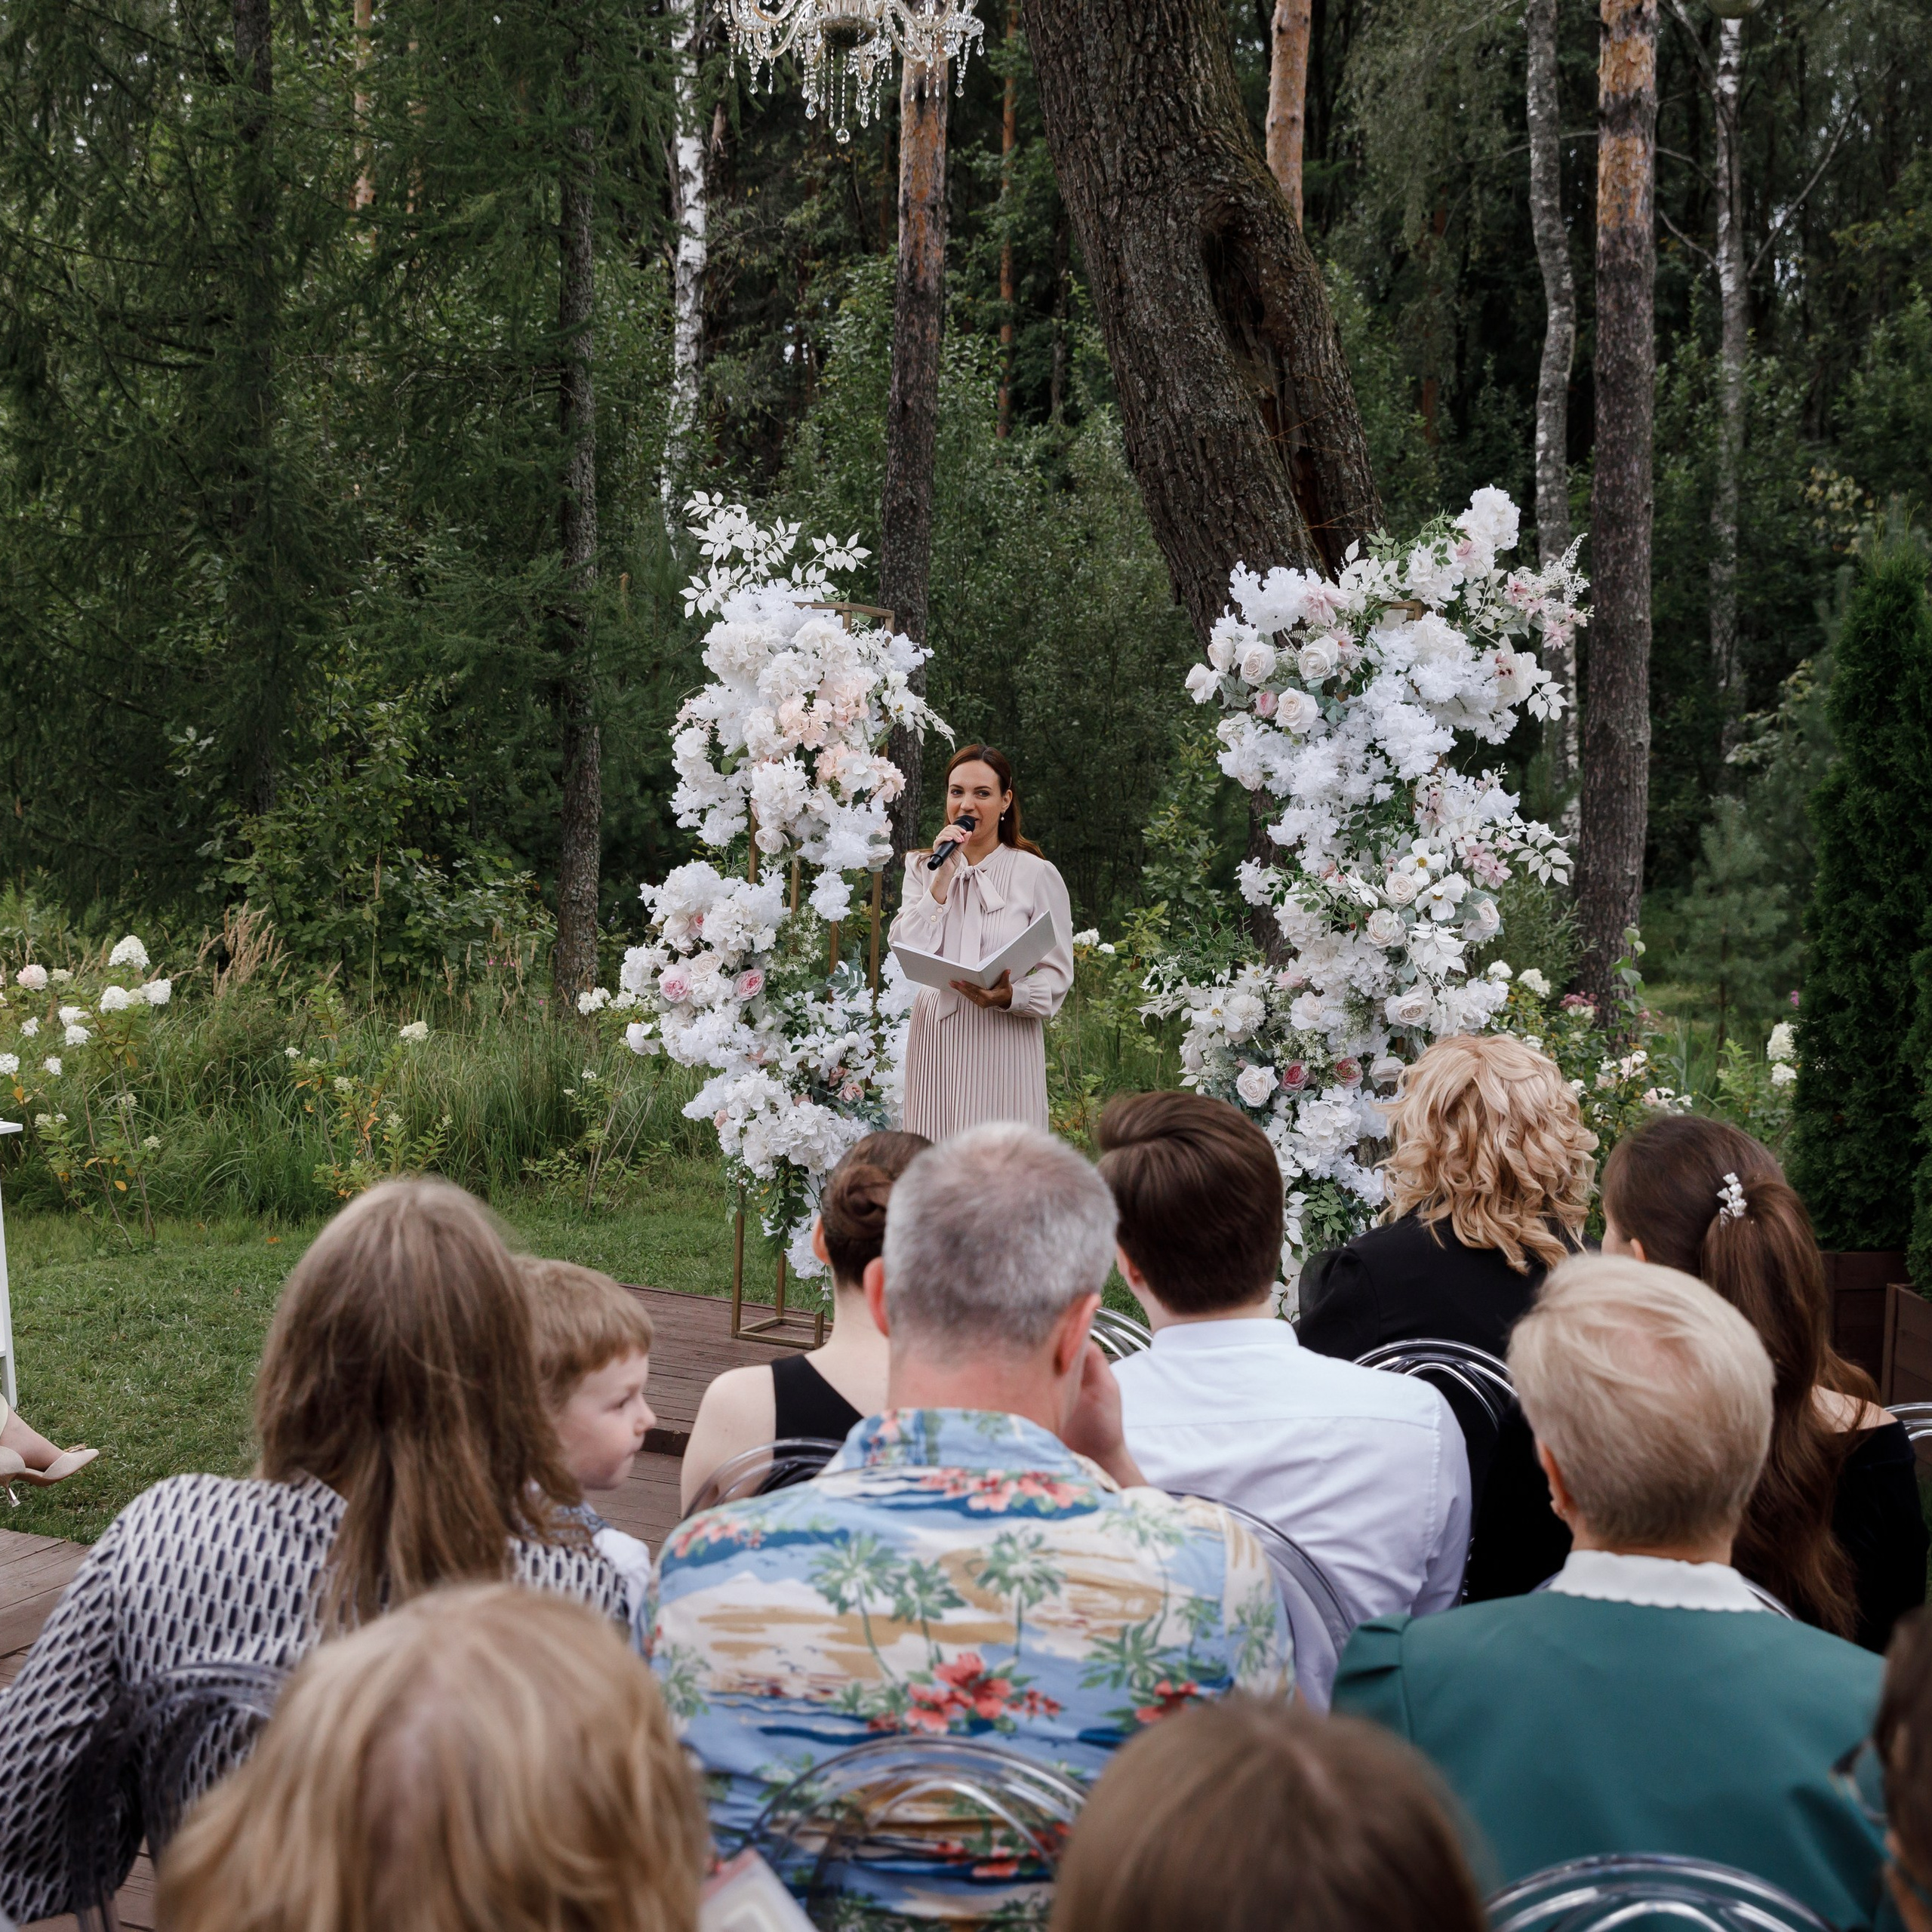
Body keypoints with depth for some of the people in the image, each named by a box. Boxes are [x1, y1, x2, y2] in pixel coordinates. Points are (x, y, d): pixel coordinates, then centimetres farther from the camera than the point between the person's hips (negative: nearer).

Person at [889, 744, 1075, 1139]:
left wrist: (1009, 996, -24)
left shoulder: (1036, 874, -2)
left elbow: (1058, 975, -5)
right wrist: (943, 877, -7)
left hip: (1005, 1043, -3)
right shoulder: (923, 868, 10)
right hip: (938, 1043, 3)